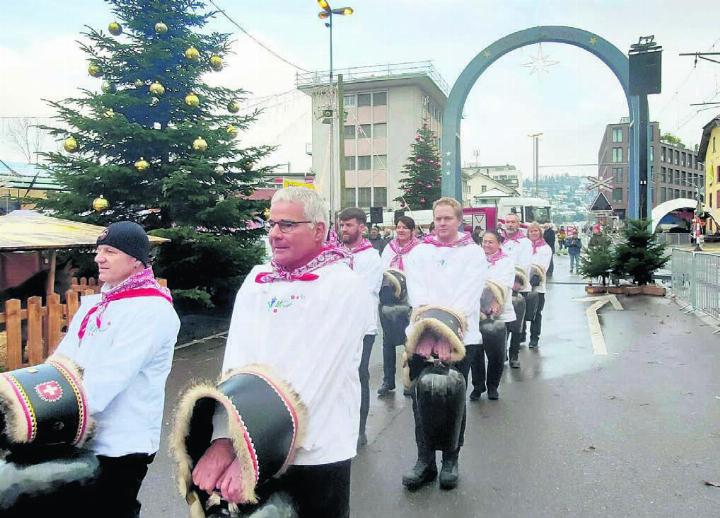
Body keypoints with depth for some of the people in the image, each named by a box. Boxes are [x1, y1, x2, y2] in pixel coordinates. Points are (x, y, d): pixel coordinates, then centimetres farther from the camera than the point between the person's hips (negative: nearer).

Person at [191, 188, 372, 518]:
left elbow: (313, 375, -20)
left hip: (316, 453, -4)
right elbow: (235, 362, -5)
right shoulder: (256, 280, 4)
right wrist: (222, 438, -18)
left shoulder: (344, 288, -12)